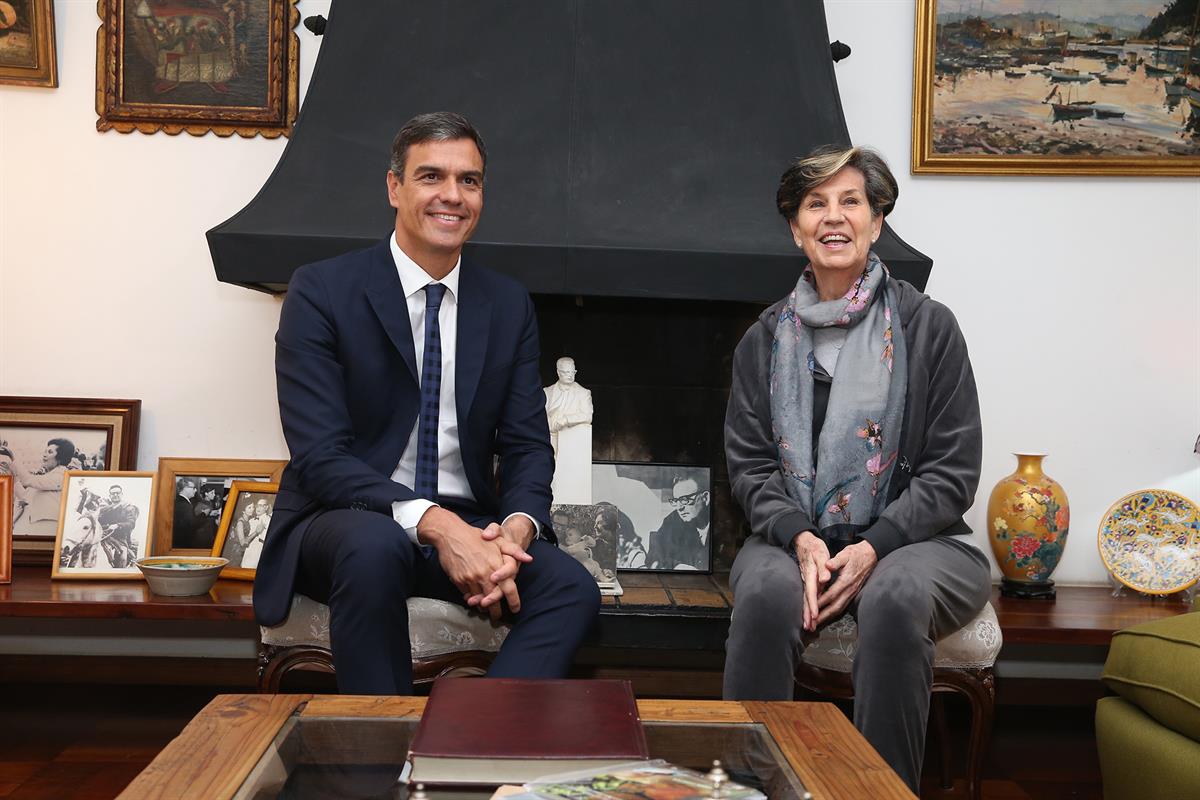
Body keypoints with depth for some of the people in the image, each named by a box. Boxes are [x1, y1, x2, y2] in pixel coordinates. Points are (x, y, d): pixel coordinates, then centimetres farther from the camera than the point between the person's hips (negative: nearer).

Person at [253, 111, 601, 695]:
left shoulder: (509, 305, 8)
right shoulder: (321, 291, -6)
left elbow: (528, 445, 5)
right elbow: (319, 455, -14)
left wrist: (516, 528, -18)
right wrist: (432, 522, -28)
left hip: (468, 526, 4)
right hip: (344, 520, -3)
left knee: (573, 589, -22)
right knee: (376, 544, -37)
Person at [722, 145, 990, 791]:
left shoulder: (928, 327, 3)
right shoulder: (765, 339, 11)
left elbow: (953, 472, -1)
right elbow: (749, 466, 7)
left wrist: (872, 547, -15)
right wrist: (800, 539, -13)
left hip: (913, 538, -1)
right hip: (793, 537, 2)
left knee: (895, 598, -36)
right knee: (765, 595, -32)